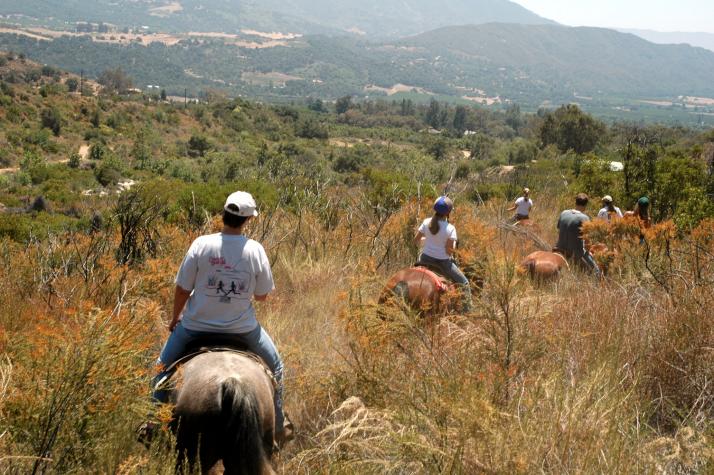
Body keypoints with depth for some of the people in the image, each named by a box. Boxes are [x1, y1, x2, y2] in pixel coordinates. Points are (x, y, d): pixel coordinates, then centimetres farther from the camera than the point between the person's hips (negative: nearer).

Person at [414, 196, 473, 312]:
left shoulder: (426, 222, -7)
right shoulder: (450, 228, -17)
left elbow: (416, 241, -1)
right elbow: (449, 250, -17)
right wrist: (453, 248, 4)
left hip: (426, 259, 4)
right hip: (442, 262, -4)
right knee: (465, 284, 10)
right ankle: (467, 310, 6)